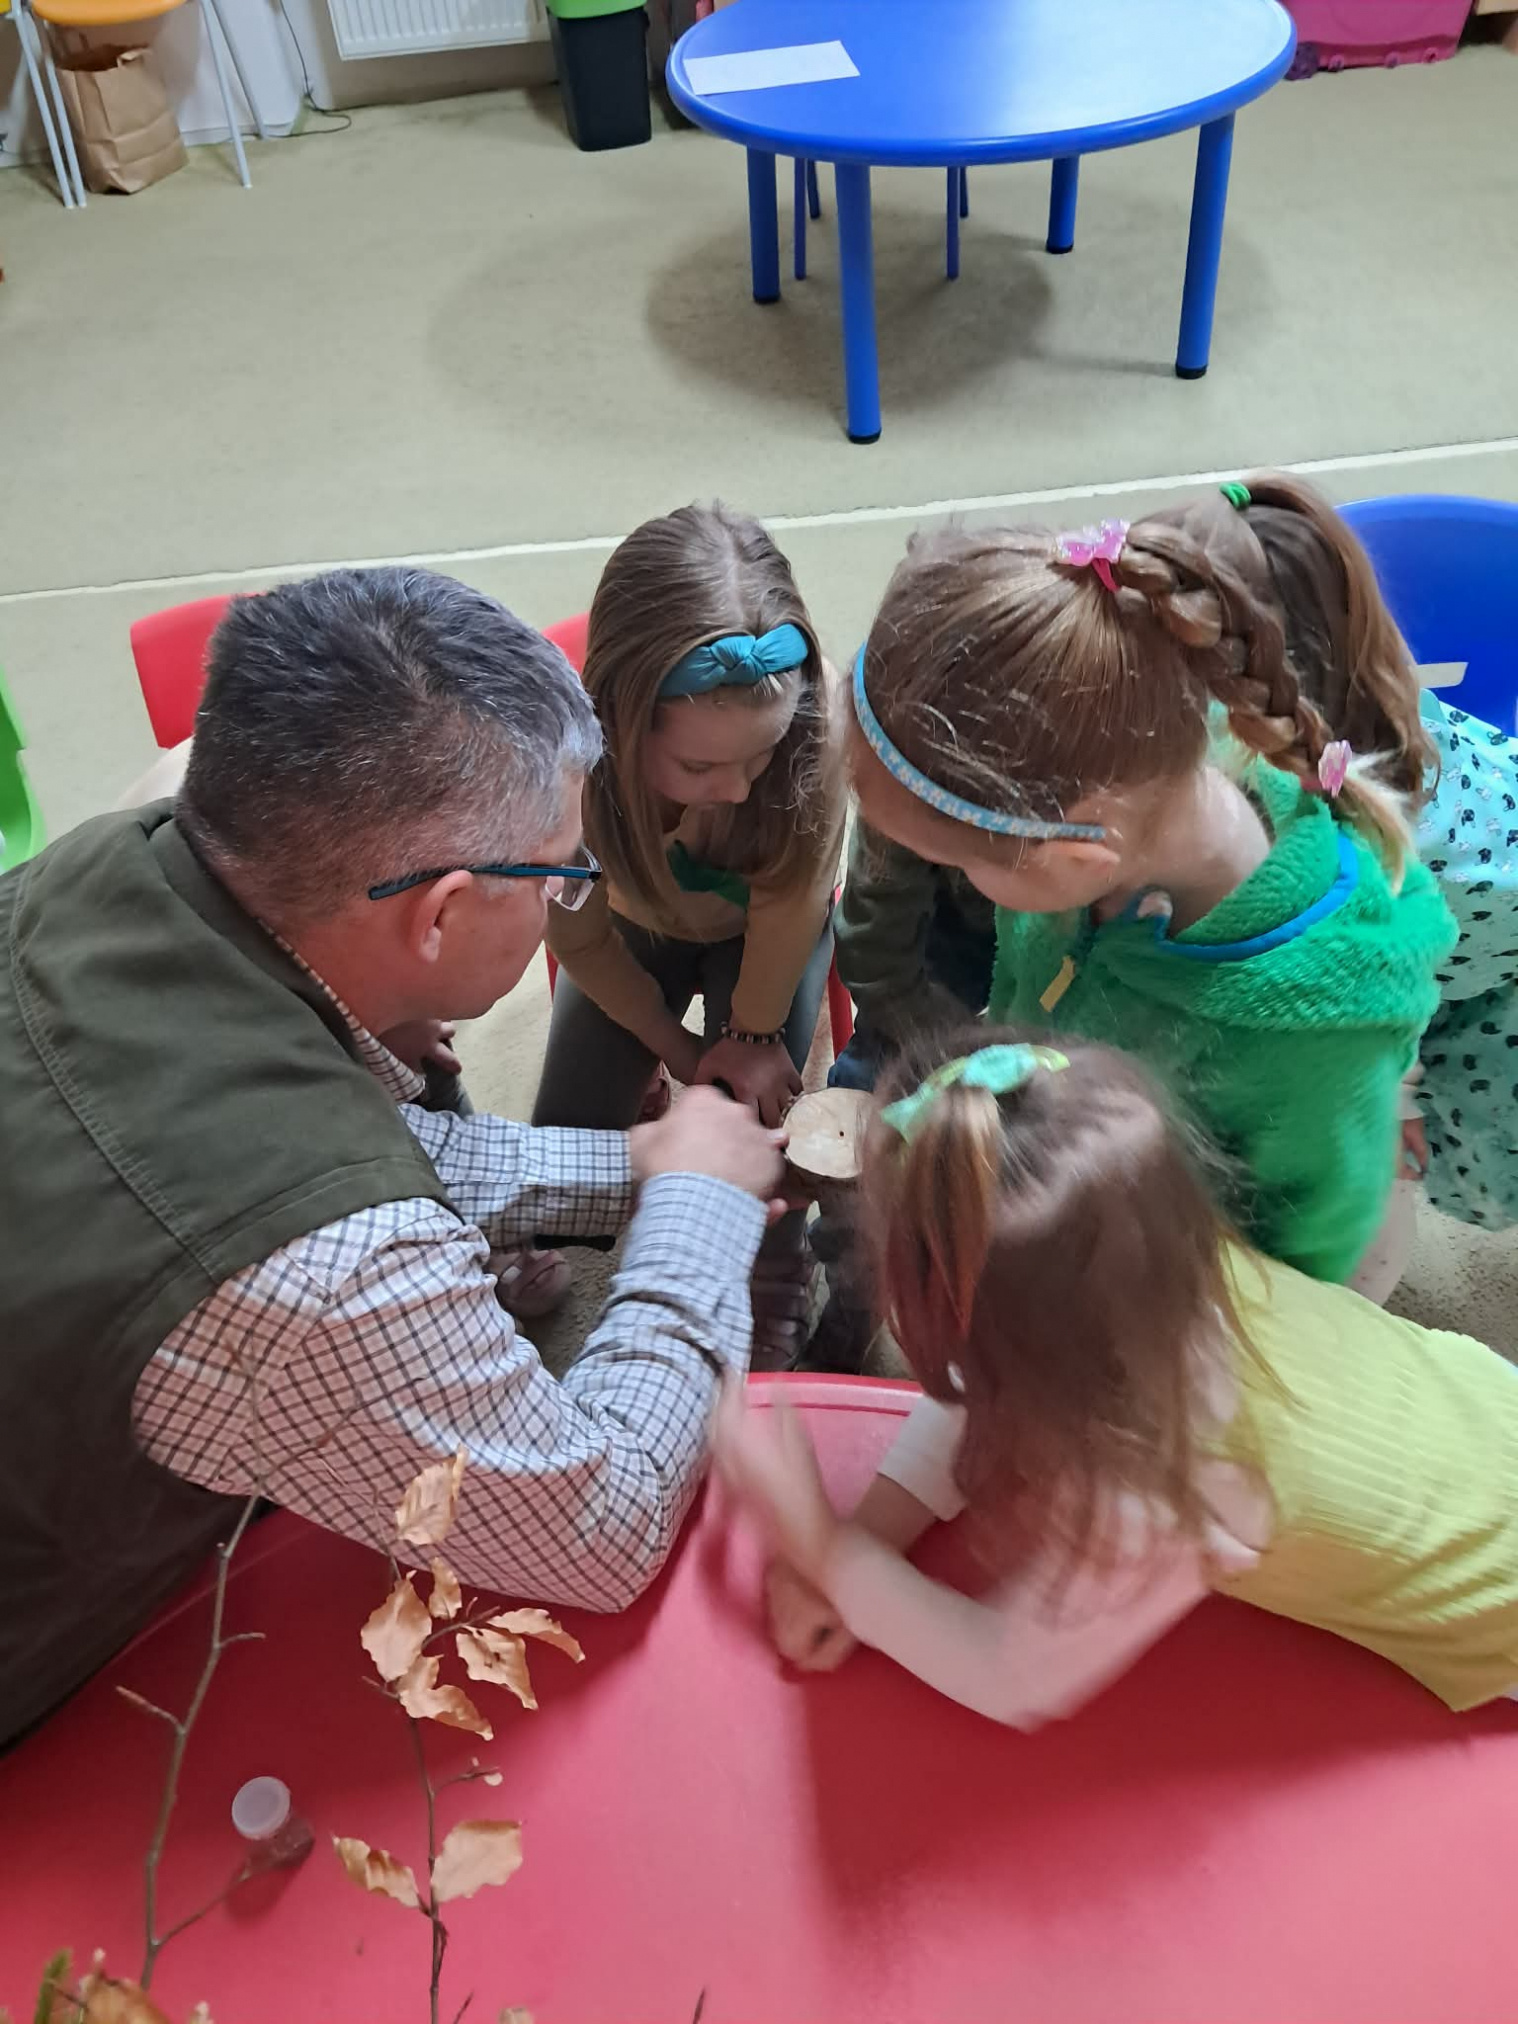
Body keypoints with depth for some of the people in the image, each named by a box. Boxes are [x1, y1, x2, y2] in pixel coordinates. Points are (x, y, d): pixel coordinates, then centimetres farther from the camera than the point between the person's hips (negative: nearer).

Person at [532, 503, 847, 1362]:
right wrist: (679, 1051, -10)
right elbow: (580, 938, -18)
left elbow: (789, 903, -26)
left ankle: (778, 1306, 11)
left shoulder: (817, 716, -43)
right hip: (634, 934, 1)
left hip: (767, 930, -1)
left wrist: (755, 1032, -14)